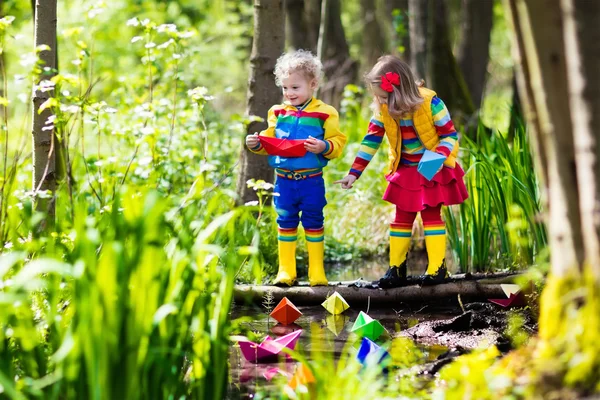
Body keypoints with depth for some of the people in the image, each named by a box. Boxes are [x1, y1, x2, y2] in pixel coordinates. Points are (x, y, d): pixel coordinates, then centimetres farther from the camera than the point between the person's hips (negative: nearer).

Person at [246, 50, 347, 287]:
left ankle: (317, 272, 13)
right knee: (286, 223, 8)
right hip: (284, 179, 3)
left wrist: (323, 147, -26)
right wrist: (256, 144, -7)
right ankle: (286, 271, 16)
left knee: (313, 223, 5)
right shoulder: (278, 113, 7)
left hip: (312, 180, -3)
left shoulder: (324, 114, -4)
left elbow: (338, 142, -7)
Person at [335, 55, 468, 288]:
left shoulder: (430, 103, -24)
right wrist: (354, 173, -11)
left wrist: (438, 157, -35)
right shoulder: (383, 110, -11)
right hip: (404, 172, 5)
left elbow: (450, 135, -16)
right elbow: (371, 141, -6)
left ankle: (437, 268, 2)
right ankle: (396, 269, 13)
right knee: (402, 218, 7)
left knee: (431, 215, -3)